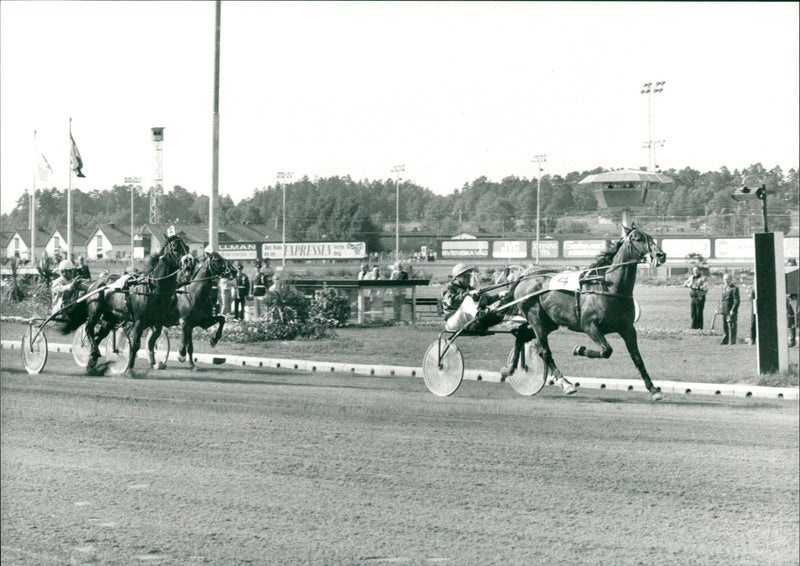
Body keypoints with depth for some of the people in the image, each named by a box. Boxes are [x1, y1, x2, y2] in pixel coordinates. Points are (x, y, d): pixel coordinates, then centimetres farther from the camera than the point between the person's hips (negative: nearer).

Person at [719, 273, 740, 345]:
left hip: (731, 312, -8)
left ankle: (732, 342, -1)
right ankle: (725, 341, 19)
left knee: (731, 328, -5)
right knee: (725, 328, 12)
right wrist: (721, 308, 15)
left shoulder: (734, 289, -8)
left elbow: (736, 301, -12)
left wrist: (733, 310, -18)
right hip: (724, 312, 8)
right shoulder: (724, 289, 17)